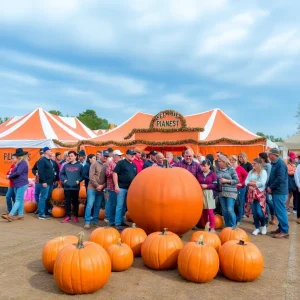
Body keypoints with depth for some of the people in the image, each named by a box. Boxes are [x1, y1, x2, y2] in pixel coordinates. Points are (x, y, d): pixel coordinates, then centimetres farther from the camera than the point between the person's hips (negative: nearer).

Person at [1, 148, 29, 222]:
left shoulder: (23, 163, -15)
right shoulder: (19, 163, 17)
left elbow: (18, 173, -20)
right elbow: (15, 172, 16)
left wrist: (10, 176, -6)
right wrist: (10, 176, -2)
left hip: (22, 184, -10)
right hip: (17, 184, 10)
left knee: (18, 200, -10)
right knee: (20, 199, 12)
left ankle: (10, 215, -17)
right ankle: (20, 214, 17)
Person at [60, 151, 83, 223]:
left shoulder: (80, 165, 0)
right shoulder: (66, 165, 9)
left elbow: (83, 175, -2)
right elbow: (61, 174, 13)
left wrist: (78, 180, -14)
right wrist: (64, 179, -3)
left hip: (75, 187, -2)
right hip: (67, 187, 2)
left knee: (75, 202, 7)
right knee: (67, 202, 6)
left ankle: (76, 216, 17)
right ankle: (68, 216, 13)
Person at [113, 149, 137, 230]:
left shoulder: (134, 165, 14)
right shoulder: (121, 163, -4)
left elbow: (136, 176, 21)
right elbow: (115, 173, -9)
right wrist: (116, 185, -15)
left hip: (130, 188, 6)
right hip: (121, 187, -6)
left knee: (125, 206, 12)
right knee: (120, 205, -3)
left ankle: (121, 221, 23)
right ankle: (117, 223, 3)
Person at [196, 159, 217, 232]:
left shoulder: (213, 174, -2)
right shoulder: (199, 174, 8)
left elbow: (215, 185, -5)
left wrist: (207, 186, -15)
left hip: (209, 193, -4)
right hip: (201, 193, 4)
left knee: (210, 211, -5)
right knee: (204, 211, 10)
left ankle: (212, 228, 3)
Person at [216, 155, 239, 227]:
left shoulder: (231, 169, -5)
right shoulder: (218, 170, 7)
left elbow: (237, 180, -6)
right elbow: (216, 180, 13)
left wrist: (226, 181, -14)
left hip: (230, 192, -5)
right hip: (221, 192, 5)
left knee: (230, 210, -9)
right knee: (224, 211, 9)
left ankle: (233, 227, 6)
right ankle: (227, 227, 22)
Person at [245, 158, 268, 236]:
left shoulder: (263, 172, -5)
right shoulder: (251, 172, 11)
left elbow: (262, 183, -16)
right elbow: (246, 182, 5)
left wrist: (251, 183, -7)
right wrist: (254, 183, -12)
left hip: (260, 194, -5)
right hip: (251, 194, 5)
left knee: (259, 212, -9)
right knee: (254, 212, 6)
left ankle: (263, 225, 18)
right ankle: (257, 228, 19)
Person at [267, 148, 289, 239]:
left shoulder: (281, 164, -17)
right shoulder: (275, 163, 13)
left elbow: (280, 178, -23)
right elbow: (272, 177, 16)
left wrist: (271, 187, -14)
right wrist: (268, 186, 3)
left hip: (279, 191, -9)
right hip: (276, 191, 9)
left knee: (280, 211, -5)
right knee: (278, 211, 15)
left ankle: (284, 231, 2)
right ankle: (281, 228, 25)